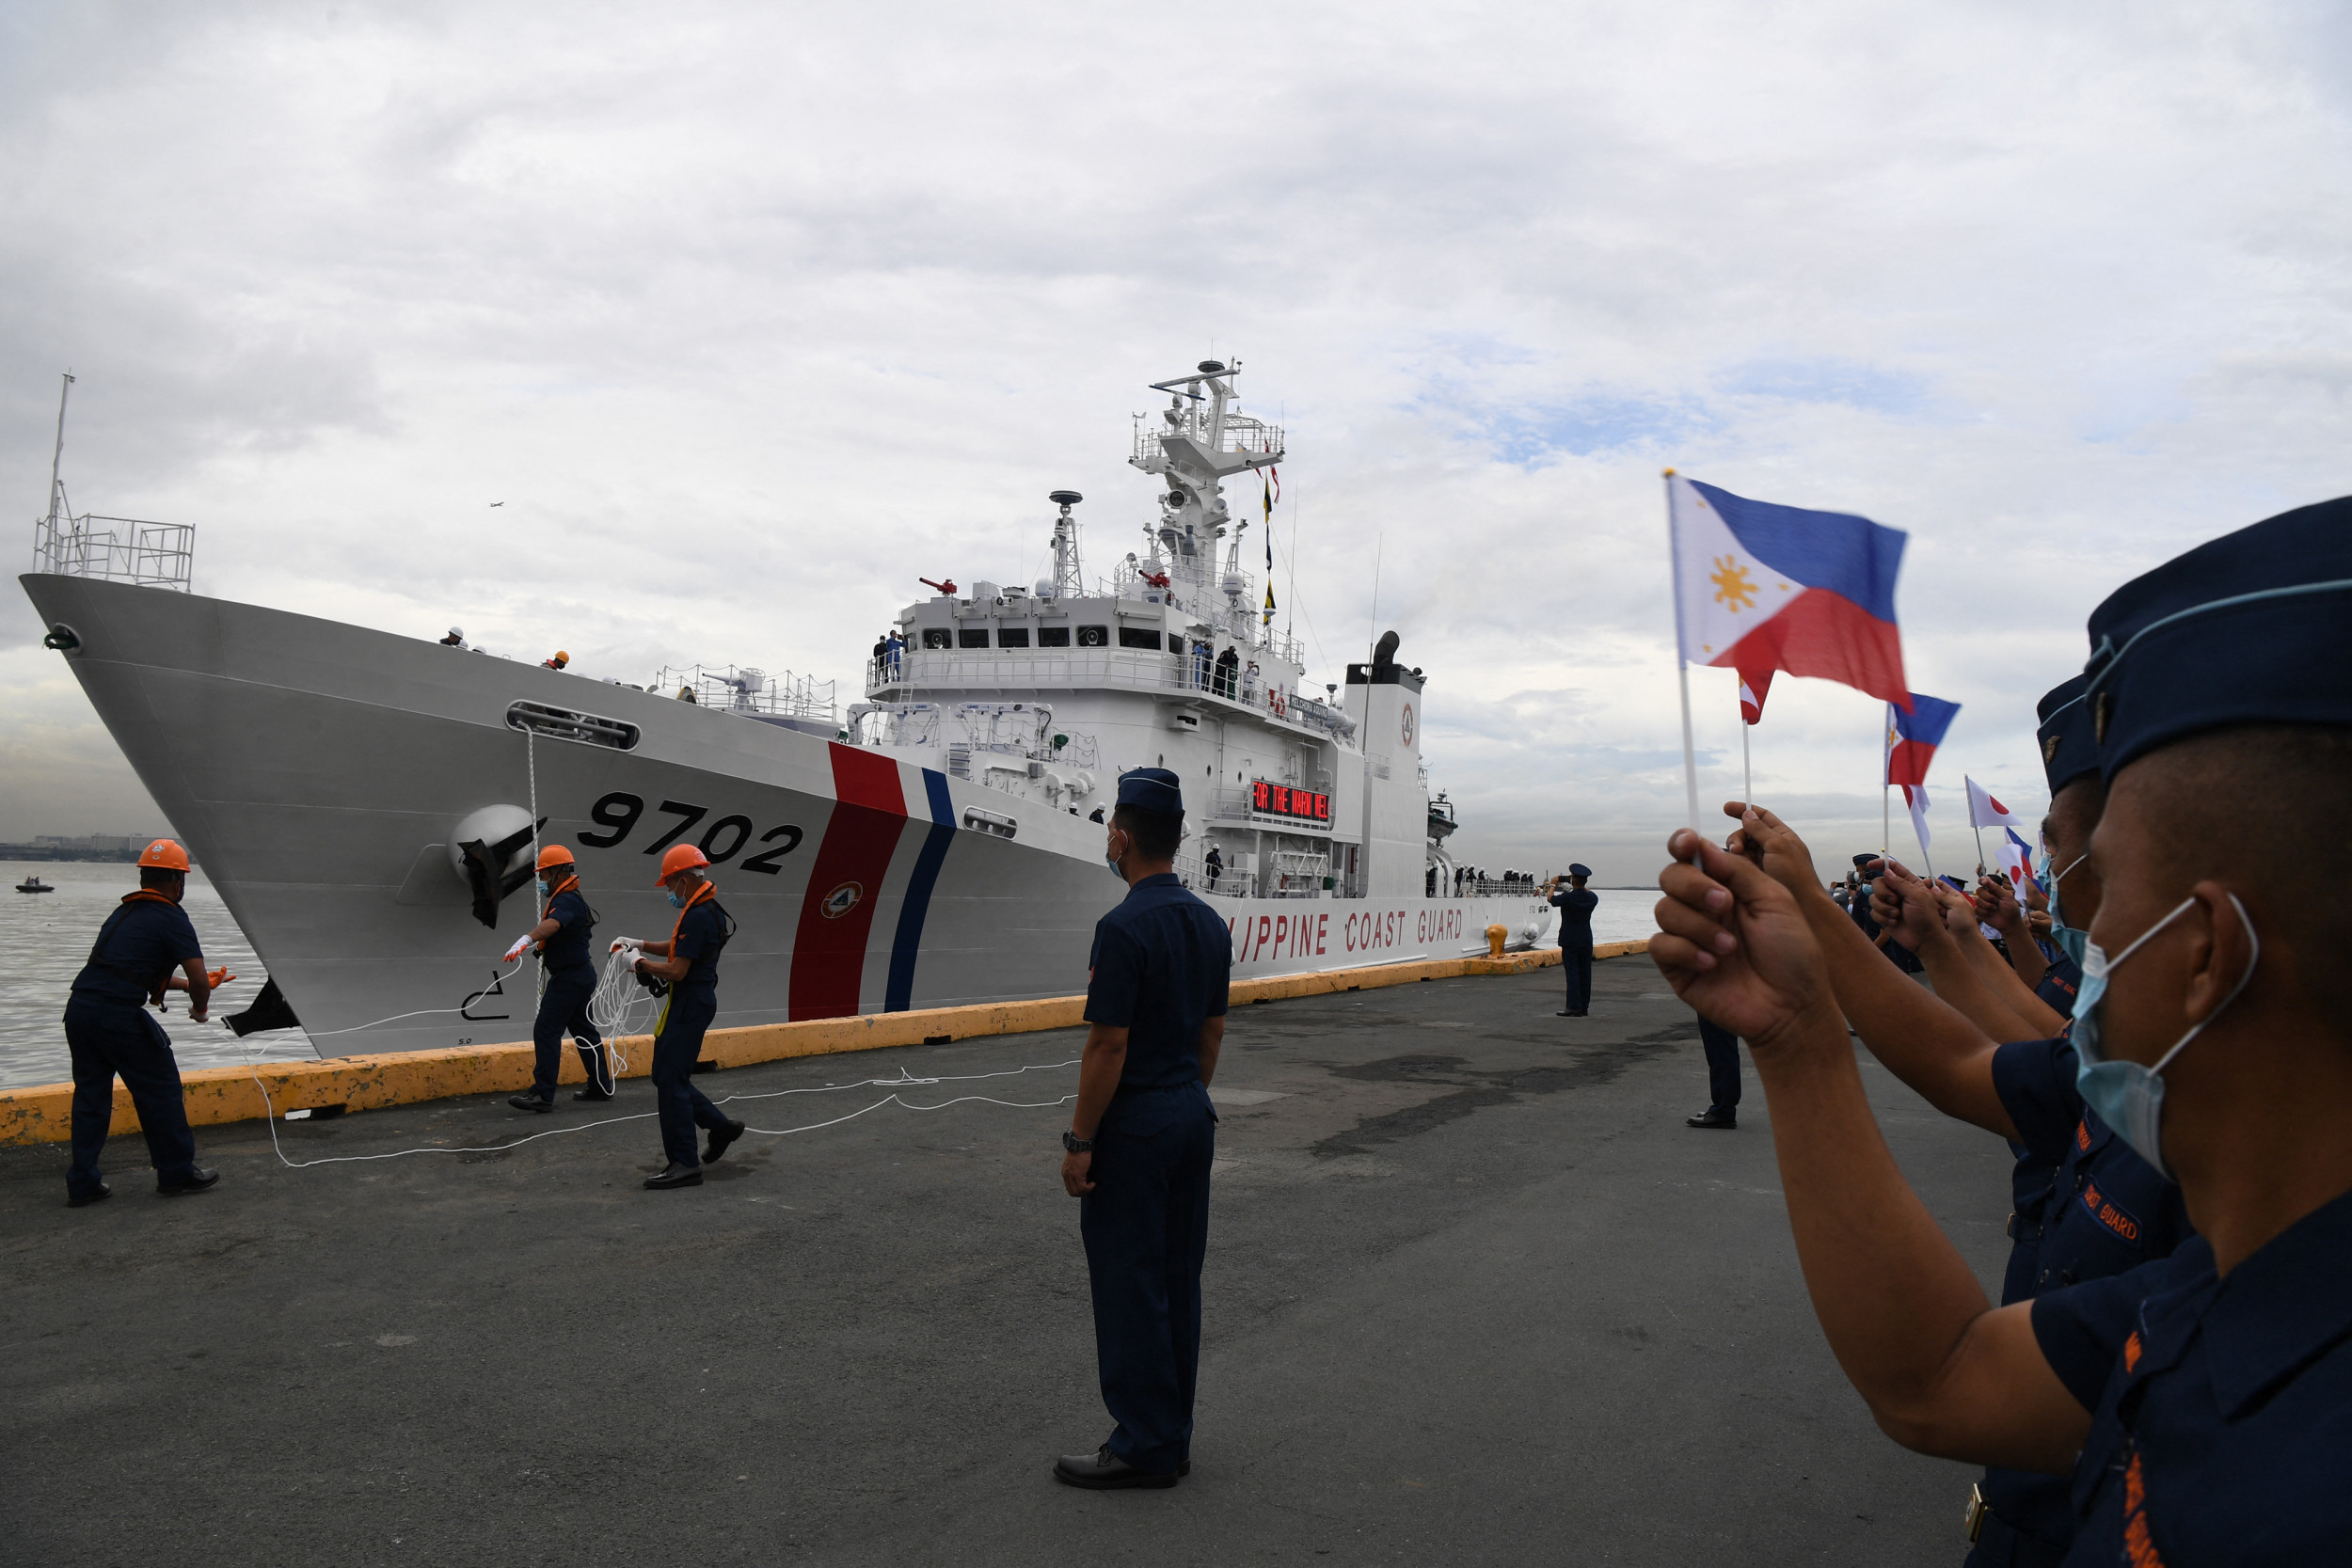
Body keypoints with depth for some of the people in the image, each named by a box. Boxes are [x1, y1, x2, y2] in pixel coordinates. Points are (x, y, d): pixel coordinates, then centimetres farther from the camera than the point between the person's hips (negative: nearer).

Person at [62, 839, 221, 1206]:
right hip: (118, 1015, -8)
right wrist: (199, 1008, 10)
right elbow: (200, 981, -12)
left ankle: (82, 1184, 20)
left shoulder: (123, 912, 20)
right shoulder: (171, 918, -5)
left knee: (90, 1095, 16)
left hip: (78, 1008, 8)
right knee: (160, 1092, 7)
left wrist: (184, 984, 44)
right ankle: (177, 1172, 17)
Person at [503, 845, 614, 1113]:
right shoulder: (574, 898, 15)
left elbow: (552, 924, -41)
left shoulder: (567, 901, -19)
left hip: (569, 978, -11)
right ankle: (601, 1085, 25)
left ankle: (542, 1095, -12)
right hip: (580, 974, 11)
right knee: (584, 1029, 17)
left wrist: (526, 939, -55)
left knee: (545, 1031, -11)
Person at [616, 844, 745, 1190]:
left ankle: (684, 1164, -4)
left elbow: (676, 971, -23)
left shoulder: (698, 916, -21)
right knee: (666, 1076, 16)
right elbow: (678, 948, 28)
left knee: (670, 1080, -7)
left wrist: (640, 964, -8)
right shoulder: (706, 909, 13)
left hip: (690, 1006, -10)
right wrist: (638, 944, 21)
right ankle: (721, 1125, 23)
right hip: (691, 1003, 10)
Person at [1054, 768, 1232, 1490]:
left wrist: (1079, 1142, -13)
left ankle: (1143, 1447, 11)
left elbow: (1108, 1046, -20)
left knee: (1129, 1287, 2)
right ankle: (1172, 1435, 24)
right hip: (1192, 1117, 9)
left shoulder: (1124, 929, -20)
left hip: (1133, 1126, -8)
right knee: (1177, 1280, 14)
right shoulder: (1210, 923, 6)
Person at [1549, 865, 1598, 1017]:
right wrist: (1580, 886, 33)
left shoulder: (1567, 897, -16)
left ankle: (1574, 1007, -8)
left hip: (1570, 941, -5)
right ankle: (1584, 1006, 14)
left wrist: (1553, 885, 17)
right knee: (1585, 973, 9)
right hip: (1586, 940, 5)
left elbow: (1550, 899, 2)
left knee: (1572, 973, -5)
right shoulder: (1592, 897, -2)